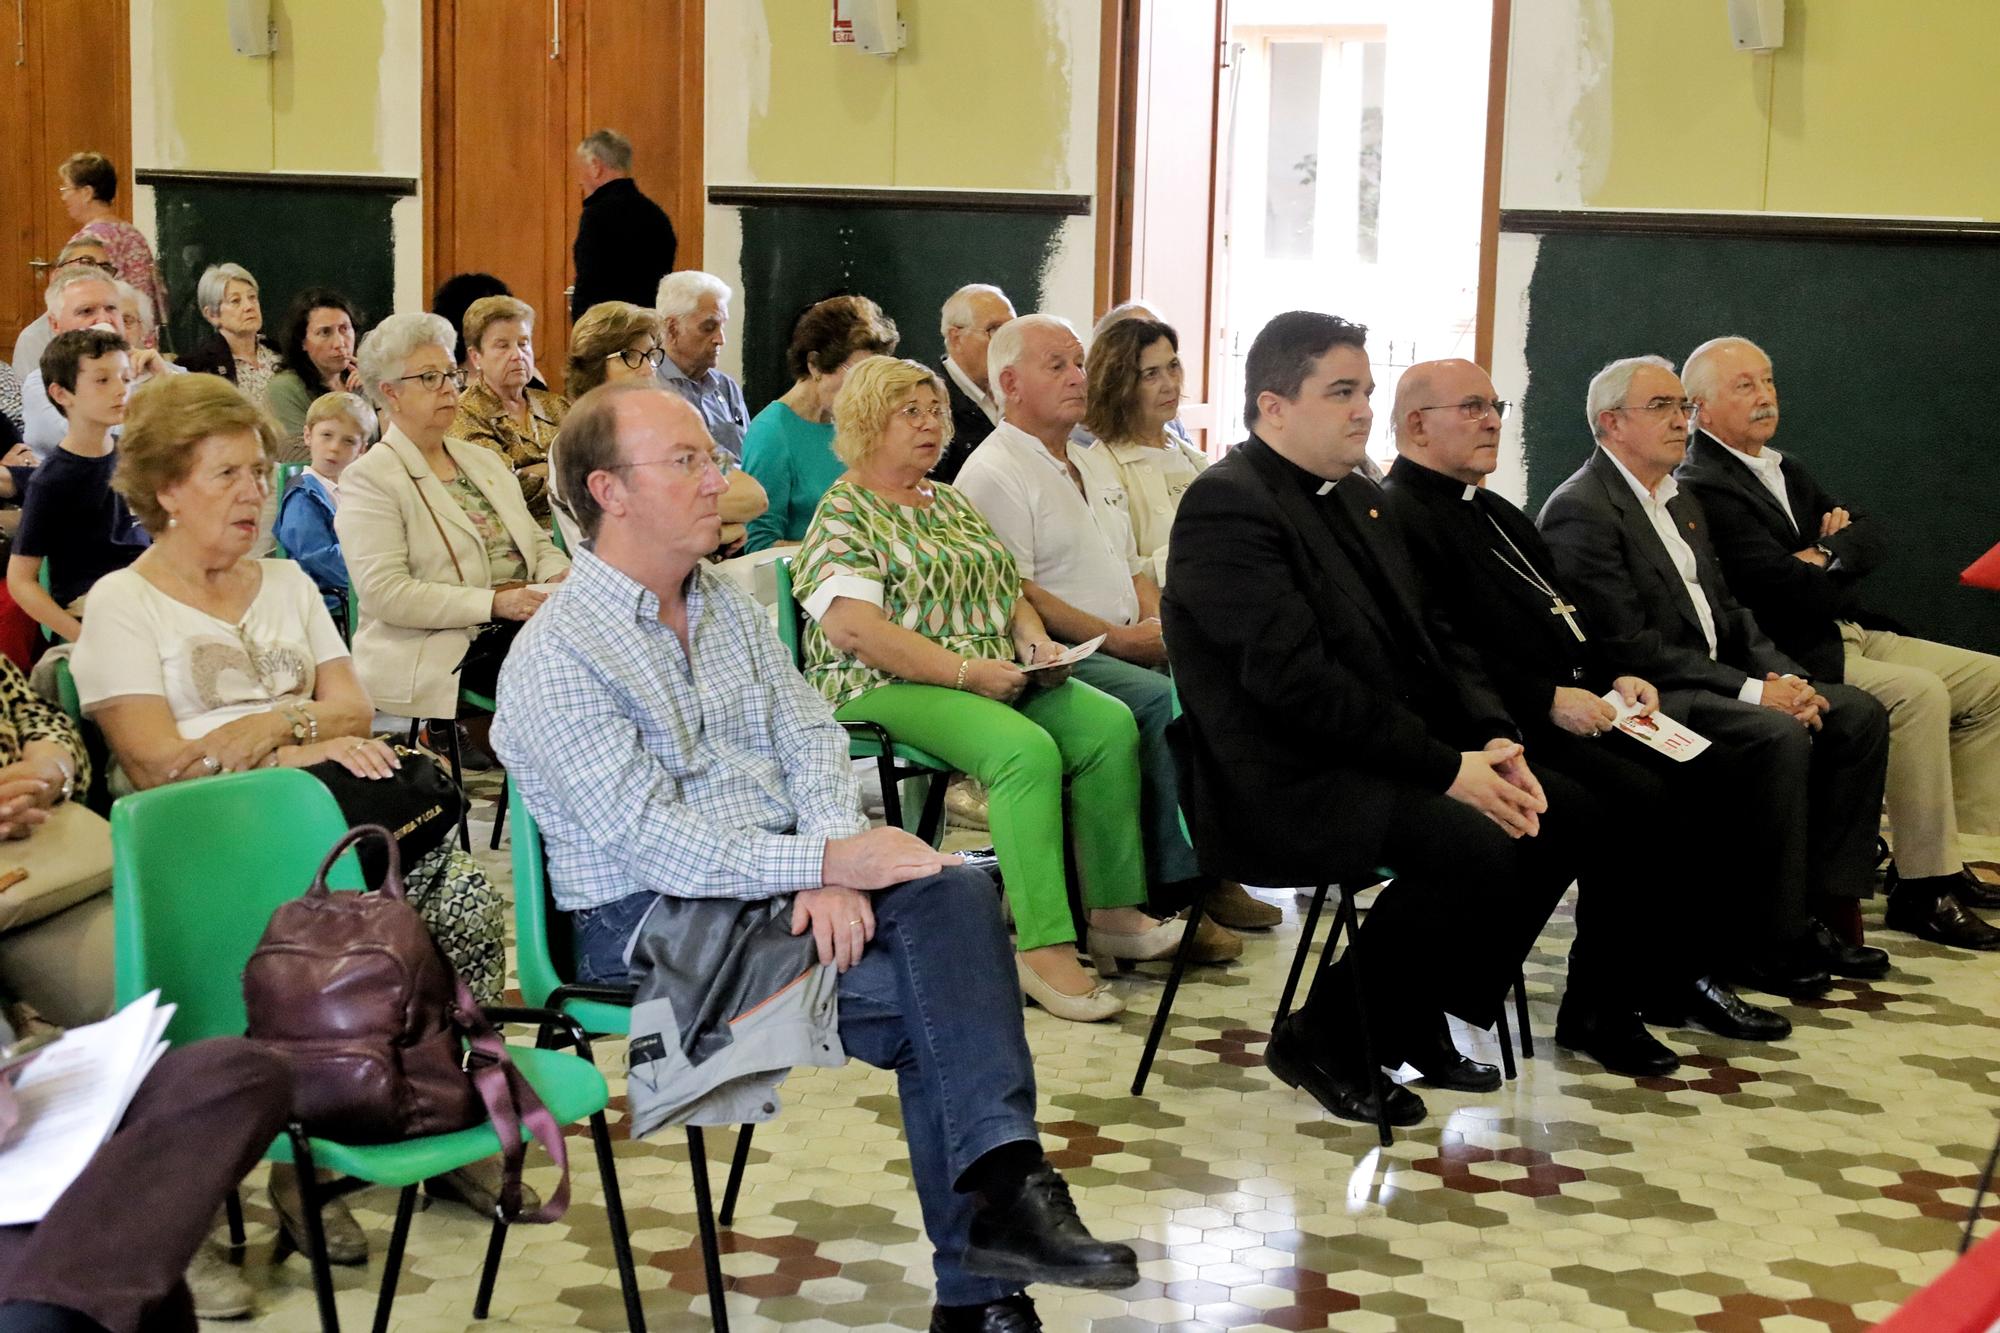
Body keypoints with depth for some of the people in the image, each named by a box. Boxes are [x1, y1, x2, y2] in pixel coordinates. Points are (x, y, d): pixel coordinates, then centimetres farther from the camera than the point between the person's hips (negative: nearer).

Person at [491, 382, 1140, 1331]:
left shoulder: (726, 605, 13)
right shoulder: (556, 661, -12)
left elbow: (811, 738, 5)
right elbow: (657, 844, -20)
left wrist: (832, 871, -15)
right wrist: (827, 862, -25)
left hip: (780, 876, 7)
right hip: (653, 919, -7)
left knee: (956, 893, -22)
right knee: (930, 1001, -22)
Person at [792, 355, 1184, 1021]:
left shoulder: (951, 502, 22)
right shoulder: (843, 511, -5)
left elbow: (1009, 591, 25)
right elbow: (852, 627, -18)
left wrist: (1033, 640, 1)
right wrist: (966, 672, -21)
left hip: (993, 676, 8)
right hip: (888, 690, -8)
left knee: (1109, 724, -15)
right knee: (1027, 749, -33)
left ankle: (1115, 912, -12)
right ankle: (1043, 948, -34)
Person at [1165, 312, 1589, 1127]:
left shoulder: (1357, 497, 16)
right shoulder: (1227, 504, -15)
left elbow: (1427, 636, 16)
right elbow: (1296, 679, -23)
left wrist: (1494, 740, -3)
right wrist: (1447, 768, -22)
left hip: (1376, 760, 10)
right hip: (1280, 786, -10)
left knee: (1562, 813, 0)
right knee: (1472, 845, -28)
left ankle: (1418, 1020, 9)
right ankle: (1326, 1036, -7)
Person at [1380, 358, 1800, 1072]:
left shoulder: (1496, 513, 24)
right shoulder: (1398, 518, -9)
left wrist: (1617, 678, 7)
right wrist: (1547, 700, -21)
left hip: (1579, 707, 10)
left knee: (1720, 775, -5)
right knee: (1639, 798, -28)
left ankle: (1680, 972, 7)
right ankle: (1597, 1007, -13)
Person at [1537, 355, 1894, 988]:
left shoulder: (1681, 502, 18)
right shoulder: (1581, 511, -14)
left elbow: (1724, 610, 18)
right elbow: (1629, 646, -20)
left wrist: (1785, 676, -2)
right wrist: (1751, 692, -21)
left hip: (1710, 679, 10)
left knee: (1857, 714, -4)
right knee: (1780, 735, -29)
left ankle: (1829, 905, -2)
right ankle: (1773, 943, -20)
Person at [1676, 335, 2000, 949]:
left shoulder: (1785, 469, 18)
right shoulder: (1702, 488, -14)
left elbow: (1872, 536, 10)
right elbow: (1789, 588, -22)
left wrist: (1830, 553, -12)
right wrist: (1846, 565, -2)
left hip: (1848, 632, 10)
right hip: (1793, 656, -10)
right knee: (1919, 693, -28)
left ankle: (1942, 855, 7)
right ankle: (1922, 889, -20)